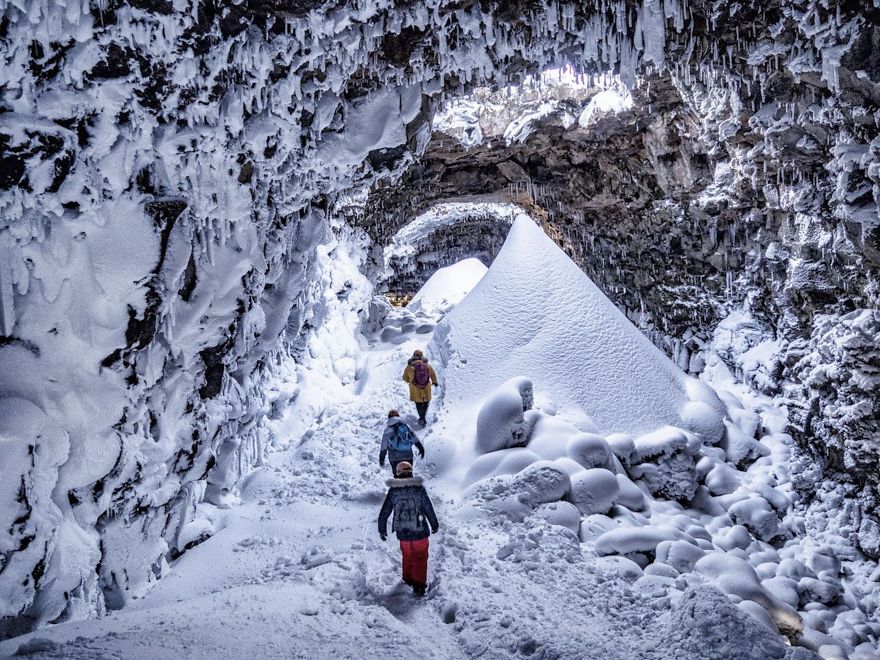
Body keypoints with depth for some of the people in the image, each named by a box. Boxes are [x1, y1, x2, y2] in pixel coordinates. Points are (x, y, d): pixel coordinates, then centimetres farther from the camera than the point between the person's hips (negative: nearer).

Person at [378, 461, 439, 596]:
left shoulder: (393, 491, -4)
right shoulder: (419, 488, -9)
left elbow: (384, 512, 1)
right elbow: (429, 509, -4)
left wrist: (382, 529, 13)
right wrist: (434, 525, 10)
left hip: (402, 533, 2)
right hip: (419, 531, -2)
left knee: (407, 555, 24)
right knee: (420, 557, 11)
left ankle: (408, 578, 39)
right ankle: (419, 585, 9)